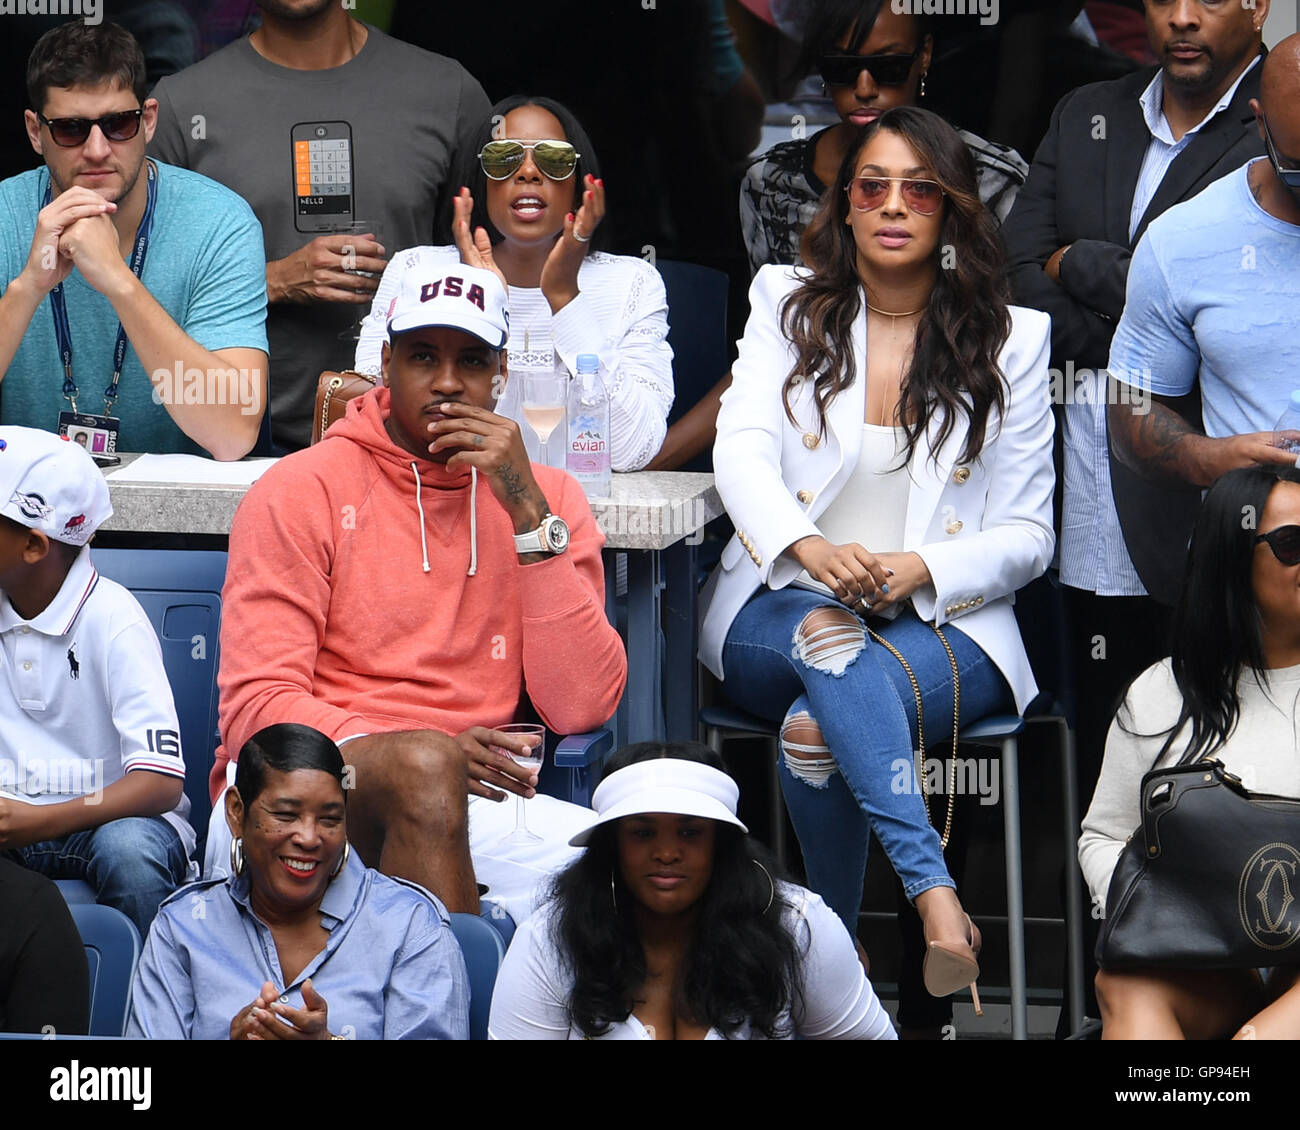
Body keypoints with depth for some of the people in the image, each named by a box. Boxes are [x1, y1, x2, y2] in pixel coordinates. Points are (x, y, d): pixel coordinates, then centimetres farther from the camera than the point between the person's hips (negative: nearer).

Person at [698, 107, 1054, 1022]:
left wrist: (919, 569, -17)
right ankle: (937, 901, -50)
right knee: (830, 635, -39)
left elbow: (1027, 535, 5)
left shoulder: (1012, 338, 8)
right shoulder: (788, 306, 10)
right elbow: (743, 451, -7)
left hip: (944, 625, -1)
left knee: (819, 727, -35)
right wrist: (808, 546, -30)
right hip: (779, 611, 1)